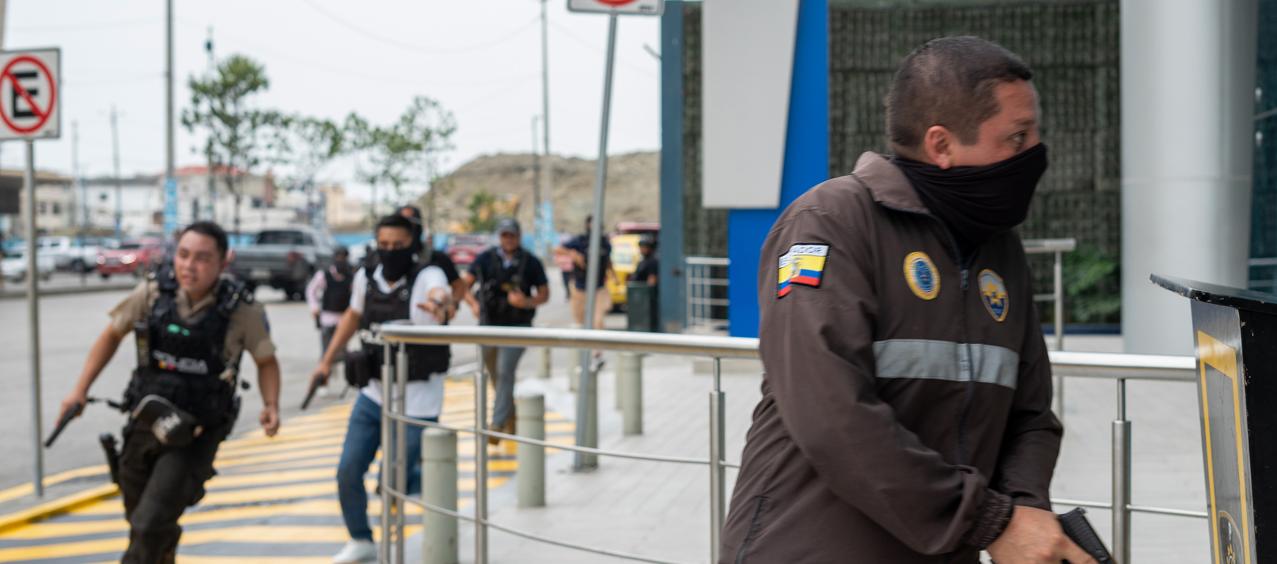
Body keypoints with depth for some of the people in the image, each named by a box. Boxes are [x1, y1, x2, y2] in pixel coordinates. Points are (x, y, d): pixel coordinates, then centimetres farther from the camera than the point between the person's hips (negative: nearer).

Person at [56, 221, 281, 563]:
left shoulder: (241, 309, -15)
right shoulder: (153, 293, -10)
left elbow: (266, 361, 1)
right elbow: (112, 335, 7)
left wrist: (271, 405, -16)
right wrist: (80, 390, 4)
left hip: (197, 433, -4)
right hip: (147, 421, 4)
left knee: (151, 526, -16)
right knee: (139, 521, 21)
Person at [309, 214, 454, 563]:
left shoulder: (427, 276, -17)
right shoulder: (366, 278, 0)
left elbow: (441, 294, -42)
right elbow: (352, 317, 20)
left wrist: (440, 303, -66)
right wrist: (327, 361, 22)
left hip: (416, 402, -5)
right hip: (373, 396, 6)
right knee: (348, 472, 6)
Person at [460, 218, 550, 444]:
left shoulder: (531, 263, -2)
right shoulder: (485, 259, 1)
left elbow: (544, 294, 5)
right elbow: (464, 285, 7)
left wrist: (527, 302, -15)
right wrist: (473, 303, -12)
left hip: (517, 326, -3)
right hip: (489, 324, 3)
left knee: (505, 373, -17)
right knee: (495, 376, 12)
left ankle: (497, 426, -18)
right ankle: (510, 418, 34)